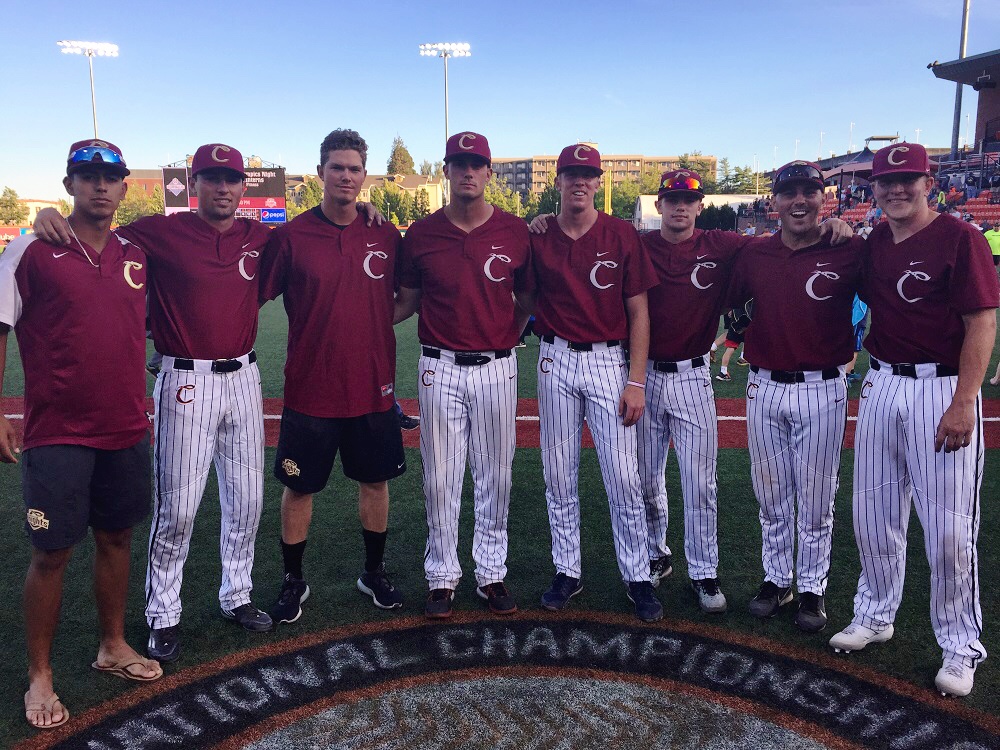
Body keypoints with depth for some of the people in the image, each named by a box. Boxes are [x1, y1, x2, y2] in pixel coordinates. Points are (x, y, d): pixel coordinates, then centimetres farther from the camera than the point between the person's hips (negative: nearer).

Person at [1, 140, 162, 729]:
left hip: (128, 430, 5)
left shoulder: (137, 256, 7)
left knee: (117, 538, 14)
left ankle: (114, 646, 32)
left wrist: (147, 409, 15)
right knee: (52, 552, 3)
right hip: (57, 433, -4)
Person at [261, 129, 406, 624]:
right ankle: (293, 582, 28)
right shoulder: (291, 236, -6)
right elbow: (253, 298, -4)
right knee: (299, 487, 9)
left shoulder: (387, 236, 2)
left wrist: (377, 320, -1)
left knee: (375, 481, 14)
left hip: (374, 389, 2)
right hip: (309, 391, -2)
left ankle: (374, 573, 33)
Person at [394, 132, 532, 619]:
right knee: (440, 478, 4)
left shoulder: (515, 232, 1)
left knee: (495, 476, 8)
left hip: (497, 369, 1)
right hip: (440, 369, 0)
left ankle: (492, 574, 22)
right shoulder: (421, 234, 2)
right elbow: (406, 301, 9)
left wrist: (509, 338, 0)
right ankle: (442, 578, 18)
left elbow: (528, 299, 12)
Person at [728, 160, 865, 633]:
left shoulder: (850, 252, -5)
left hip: (823, 391, -3)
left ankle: (812, 588, 22)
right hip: (764, 389, 3)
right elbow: (730, 303, 18)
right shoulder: (754, 254, 4)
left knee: (816, 501, 7)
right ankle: (776, 579, 28)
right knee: (771, 497, 13)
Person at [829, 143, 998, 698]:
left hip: (942, 388, -6)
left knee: (949, 526, -3)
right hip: (881, 385, 6)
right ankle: (875, 616, 30)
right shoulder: (872, 244, 11)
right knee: (873, 513, 12)